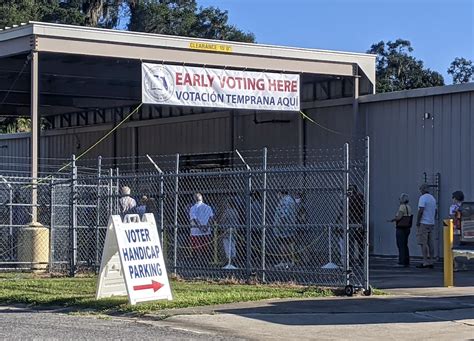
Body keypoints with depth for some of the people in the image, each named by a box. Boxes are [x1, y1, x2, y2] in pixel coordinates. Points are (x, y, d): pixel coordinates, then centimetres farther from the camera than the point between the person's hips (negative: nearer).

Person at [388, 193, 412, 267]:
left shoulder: (402, 207, -15)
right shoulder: (408, 207, 12)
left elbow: (399, 217, -23)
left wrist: (393, 220, -6)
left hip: (401, 229, -9)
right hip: (407, 228, 9)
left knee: (401, 245, -7)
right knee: (405, 246, 12)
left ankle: (401, 263, -9)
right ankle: (406, 262, 12)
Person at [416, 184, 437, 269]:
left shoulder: (423, 198, -10)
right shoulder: (433, 198, 16)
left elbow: (421, 211, -18)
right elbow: (435, 211, 18)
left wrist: (417, 222, -13)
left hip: (423, 223, -8)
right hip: (431, 223, 8)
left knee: (423, 243, -8)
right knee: (430, 243, 7)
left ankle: (426, 262, -11)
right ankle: (430, 262, 6)